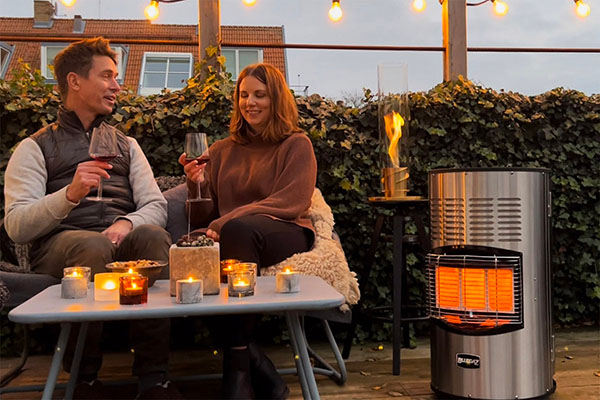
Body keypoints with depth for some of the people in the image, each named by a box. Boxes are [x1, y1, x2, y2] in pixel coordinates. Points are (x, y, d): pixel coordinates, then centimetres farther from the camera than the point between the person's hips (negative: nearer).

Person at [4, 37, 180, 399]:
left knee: (152, 235, -31)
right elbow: (16, 226, -2)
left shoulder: (126, 145, 26)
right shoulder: (36, 148, 13)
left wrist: (127, 223, -12)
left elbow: (156, 205, 12)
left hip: (121, 240, 3)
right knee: (93, 245, -37)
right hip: (60, 244, -2)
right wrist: (70, 194, -21)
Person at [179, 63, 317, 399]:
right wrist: (196, 184, -5)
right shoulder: (221, 151, 23)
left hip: (285, 234, -3)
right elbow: (205, 219, 18)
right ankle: (261, 371, -29)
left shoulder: (296, 145, 11)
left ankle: (238, 369, -31)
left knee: (238, 230, -37)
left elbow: (291, 203, -7)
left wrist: (225, 223, -19)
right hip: (230, 237, 4)